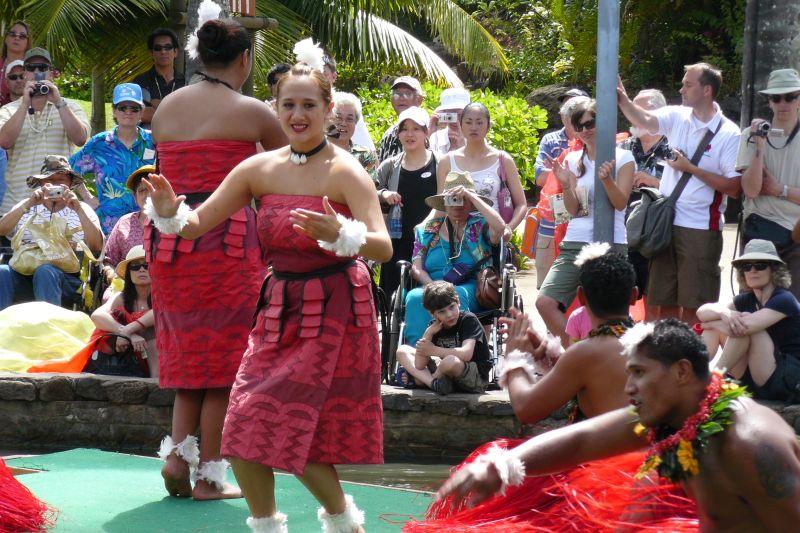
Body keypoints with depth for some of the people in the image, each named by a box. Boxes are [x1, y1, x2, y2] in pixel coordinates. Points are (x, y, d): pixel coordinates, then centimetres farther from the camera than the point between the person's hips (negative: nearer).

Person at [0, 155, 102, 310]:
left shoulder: (81, 209, 16)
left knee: (45, 272, -35)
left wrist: (78, 209, -9)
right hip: (23, 273, 2)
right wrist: (28, 204, -9)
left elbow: (97, 246, 0)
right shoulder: (27, 206, 21)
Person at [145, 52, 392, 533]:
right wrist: (172, 214, -17)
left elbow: (383, 247, -22)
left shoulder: (344, 171, -12)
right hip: (280, 308, 5)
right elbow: (199, 222, 5)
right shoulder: (259, 169, 2)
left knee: (294, 427, -7)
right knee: (246, 436, 0)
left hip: (335, 312, -5)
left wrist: (337, 234, -41)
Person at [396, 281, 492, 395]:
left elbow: (466, 354, -30)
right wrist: (428, 333, -17)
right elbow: (419, 365, -5)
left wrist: (433, 351, -22)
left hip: (478, 377, -6)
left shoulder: (469, 320, -13)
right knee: (402, 351, 4)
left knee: (450, 360, -40)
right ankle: (433, 382, -19)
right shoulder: (435, 326, 2)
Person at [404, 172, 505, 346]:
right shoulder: (427, 230, 21)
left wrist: (471, 196, -5)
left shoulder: (479, 226, 14)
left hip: (470, 289, -2)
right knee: (415, 297, -33)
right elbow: (417, 268, 11)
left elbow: (499, 227, -11)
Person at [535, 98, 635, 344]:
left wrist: (607, 179, -25)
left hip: (610, 244, -4)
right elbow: (573, 209, 9)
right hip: (574, 244, 4)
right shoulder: (573, 160, 12)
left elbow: (621, 203, -7)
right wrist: (566, 185, -9)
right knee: (545, 302, -12)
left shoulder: (622, 158, 2)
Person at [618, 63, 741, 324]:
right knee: (666, 302, 9)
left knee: (694, 306, 0)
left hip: (701, 229, -5)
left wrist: (690, 168, -13)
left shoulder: (729, 134, -6)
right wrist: (622, 99, -29)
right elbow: (644, 120, -12)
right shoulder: (677, 117, 6)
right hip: (667, 224, 5)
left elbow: (734, 187, -12)